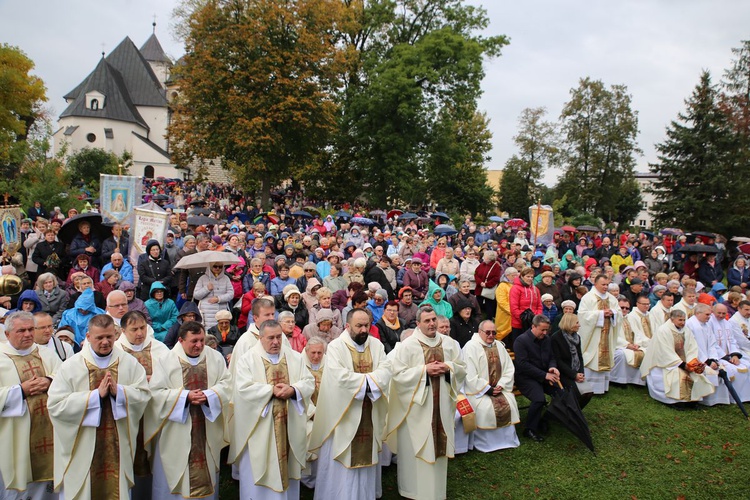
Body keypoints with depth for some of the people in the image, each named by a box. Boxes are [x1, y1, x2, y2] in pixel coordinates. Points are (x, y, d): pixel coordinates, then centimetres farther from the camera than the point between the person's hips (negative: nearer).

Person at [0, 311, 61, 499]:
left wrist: (50, 381, -14)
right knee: (17, 485, 6)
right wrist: (20, 391, -17)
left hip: (47, 431, 3)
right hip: (17, 436, -3)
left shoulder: (46, 354, 9)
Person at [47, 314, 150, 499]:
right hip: (82, 448, -1)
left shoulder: (130, 363, 0)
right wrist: (95, 395, -18)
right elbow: (55, 405, -13)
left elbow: (144, 394, -4)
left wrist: (119, 391, -20)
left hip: (118, 445, 2)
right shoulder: (71, 366, -6)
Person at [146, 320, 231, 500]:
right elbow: (156, 392, -10)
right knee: (174, 475, 8)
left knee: (207, 471, 15)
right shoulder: (166, 360, -7)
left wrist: (208, 395, -20)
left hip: (208, 429, 3)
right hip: (176, 432, -2)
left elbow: (226, 383, -2)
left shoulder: (216, 357, 1)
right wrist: (185, 396, -20)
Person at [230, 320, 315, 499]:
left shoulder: (295, 358, 6)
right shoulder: (247, 360, -5)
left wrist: (292, 390, -18)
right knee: (259, 470, 5)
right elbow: (244, 389, -16)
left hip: (290, 426, 4)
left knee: (288, 469, 13)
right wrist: (272, 390, -18)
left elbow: (309, 382, 0)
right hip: (260, 427, -3)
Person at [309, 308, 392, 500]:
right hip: (343, 413, -4)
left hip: (369, 413, 5)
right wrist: (369, 380, -14)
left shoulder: (376, 345, 5)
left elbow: (386, 371, -6)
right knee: (341, 461, 4)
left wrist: (361, 380, -21)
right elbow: (340, 377, -22)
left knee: (366, 455, 13)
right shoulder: (336, 346, -10)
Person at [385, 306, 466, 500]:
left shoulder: (449, 343, 5)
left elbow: (462, 369, 9)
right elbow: (398, 374, -14)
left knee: (439, 444, 12)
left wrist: (448, 367, -11)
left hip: (441, 403, 4)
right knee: (416, 446, 2)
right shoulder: (407, 345, -9)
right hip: (416, 405, -4)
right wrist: (424, 370, -20)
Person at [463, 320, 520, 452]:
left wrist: (501, 385, -8)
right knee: (486, 407, -27)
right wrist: (487, 389, -16)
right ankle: (485, 443, -9)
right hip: (478, 390, -5)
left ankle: (507, 438, -2)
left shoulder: (499, 346, 11)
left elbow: (509, 368, 8)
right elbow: (470, 375, -15)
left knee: (509, 403, -18)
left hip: (498, 388, 5)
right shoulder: (471, 347, -9)